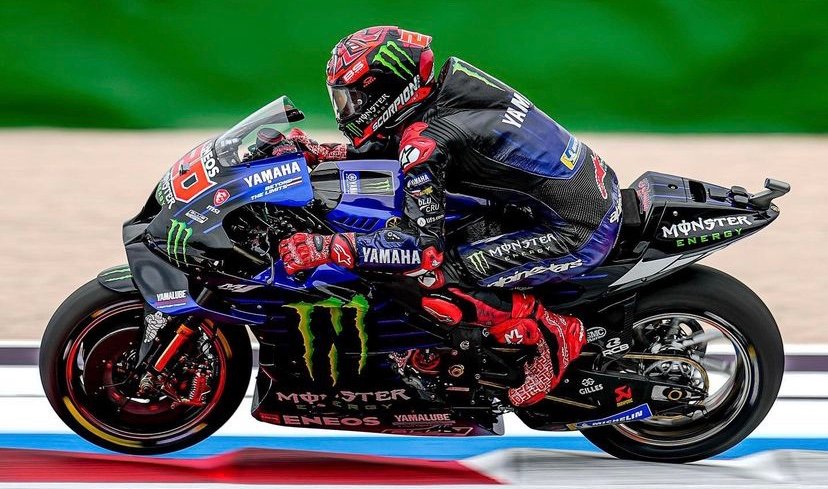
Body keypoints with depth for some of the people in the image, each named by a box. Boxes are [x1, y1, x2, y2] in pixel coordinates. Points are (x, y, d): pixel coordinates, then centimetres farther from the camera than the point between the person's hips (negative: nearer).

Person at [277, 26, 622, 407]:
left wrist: (326, 248, -18)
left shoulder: (425, 141, -19)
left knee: (430, 280, -13)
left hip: (578, 236, -9)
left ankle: (551, 336, -3)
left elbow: (425, 250, -21)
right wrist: (322, 153, 22)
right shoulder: (445, 88, 6)